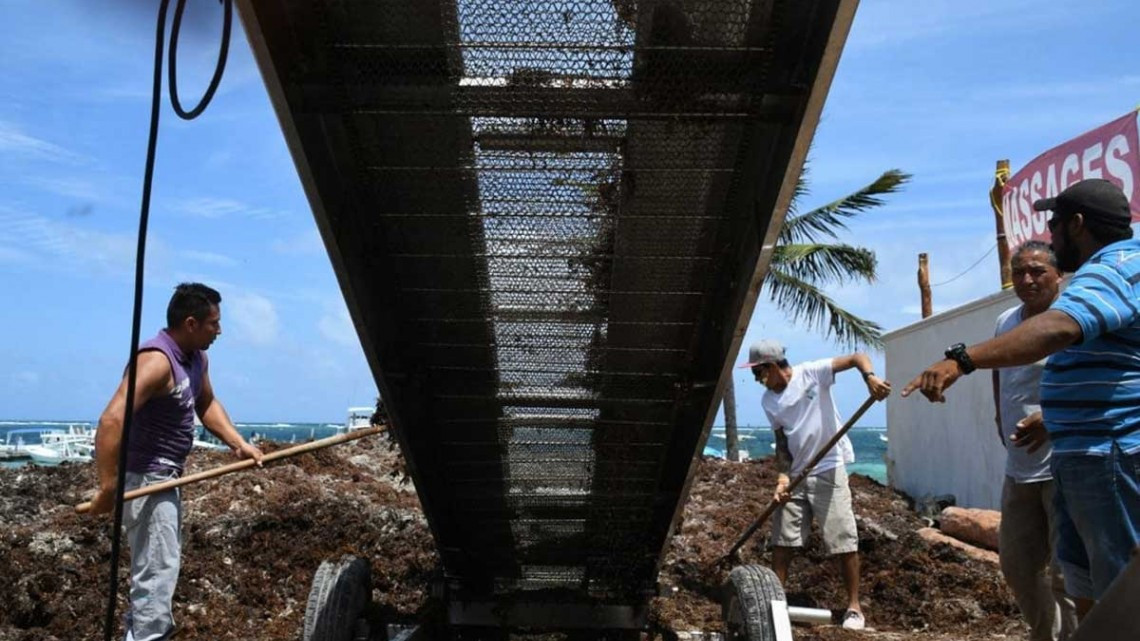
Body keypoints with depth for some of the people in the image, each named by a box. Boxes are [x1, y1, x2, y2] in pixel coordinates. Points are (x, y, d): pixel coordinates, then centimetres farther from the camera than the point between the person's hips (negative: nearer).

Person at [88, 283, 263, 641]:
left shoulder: (197, 358, 4)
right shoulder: (156, 360, -25)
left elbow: (207, 404, 17)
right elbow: (111, 421, -34)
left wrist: (239, 444, 5)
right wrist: (107, 487, -35)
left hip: (166, 478, 10)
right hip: (145, 479, -10)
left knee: (163, 566, 24)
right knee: (158, 571, -5)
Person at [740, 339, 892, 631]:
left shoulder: (811, 373, -10)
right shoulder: (769, 402, 4)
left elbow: (856, 357, -13)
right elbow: (782, 442, 5)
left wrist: (870, 377, -34)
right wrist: (782, 477, -9)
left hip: (829, 470, -5)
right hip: (796, 474, 5)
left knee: (843, 541, -1)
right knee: (782, 539, 7)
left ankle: (854, 607, 12)